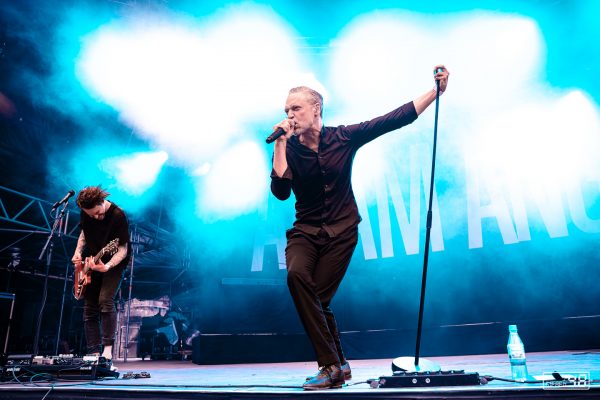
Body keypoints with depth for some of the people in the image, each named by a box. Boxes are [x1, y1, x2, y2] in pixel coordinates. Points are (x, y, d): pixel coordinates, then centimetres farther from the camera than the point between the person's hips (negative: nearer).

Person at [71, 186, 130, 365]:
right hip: (91, 263, 6)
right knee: (90, 308, 4)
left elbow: (123, 249, -24)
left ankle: (108, 349, -17)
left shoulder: (118, 216, -24)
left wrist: (107, 267, -39)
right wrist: (78, 252, -2)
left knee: (105, 300, -24)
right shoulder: (86, 212, -6)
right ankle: (94, 353, 10)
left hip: (113, 264, -6)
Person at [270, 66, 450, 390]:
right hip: (305, 231, 2)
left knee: (318, 300, -11)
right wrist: (280, 144, -16)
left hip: (341, 231, -1)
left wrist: (435, 91, -10)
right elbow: (280, 192, -15)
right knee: (296, 275, -27)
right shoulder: (289, 148, -1)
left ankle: (334, 366, 12)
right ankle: (335, 365, -15)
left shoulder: (343, 138, -4)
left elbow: (394, 119, -6)